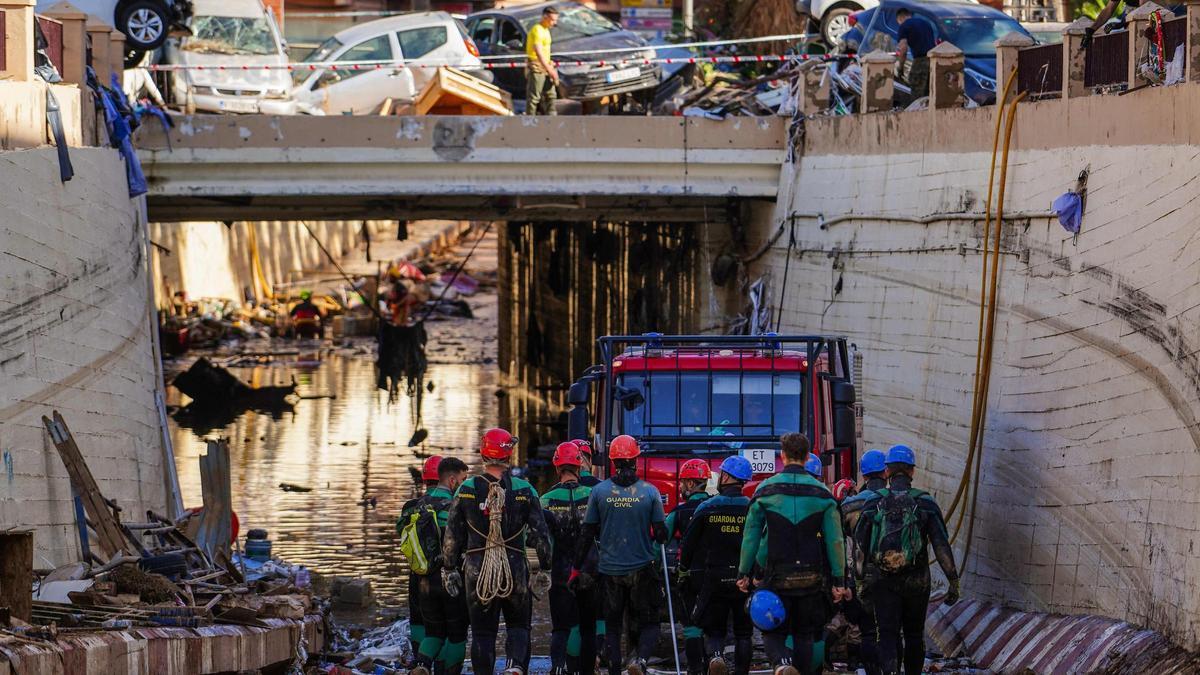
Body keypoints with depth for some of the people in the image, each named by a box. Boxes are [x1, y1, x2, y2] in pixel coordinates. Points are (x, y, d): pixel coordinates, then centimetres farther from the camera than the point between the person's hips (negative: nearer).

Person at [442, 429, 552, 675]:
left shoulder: (467, 489, -2)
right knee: (519, 625, 11)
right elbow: (540, 533, -1)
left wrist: (449, 569, 10)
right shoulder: (524, 490, -3)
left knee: (482, 633, 8)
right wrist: (544, 568, 8)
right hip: (515, 569, 0)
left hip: (476, 569, 0)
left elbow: (452, 534, 2)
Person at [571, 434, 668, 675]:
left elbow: (588, 534, -1)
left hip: (610, 569, 1)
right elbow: (661, 533, -3)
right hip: (642, 569, -1)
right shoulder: (650, 492, -6)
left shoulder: (599, 491, -4)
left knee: (612, 625, 13)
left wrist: (578, 568, 7)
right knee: (648, 623, 8)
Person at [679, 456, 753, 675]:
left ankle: (715, 656, -21)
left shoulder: (707, 508, -5)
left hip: (714, 580, -1)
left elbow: (689, 544, 1)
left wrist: (685, 566, 18)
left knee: (714, 630, 7)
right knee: (743, 632, 11)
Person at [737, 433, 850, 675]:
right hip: (811, 579, 1)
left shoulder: (766, 490, -2)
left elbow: (750, 535, -1)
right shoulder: (821, 493, 0)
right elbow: (835, 540, -2)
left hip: (775, 577, -1)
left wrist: (744, 573, 7)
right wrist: (839, 581, 2)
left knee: (774, 633, 6)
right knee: (805, 636, 13)